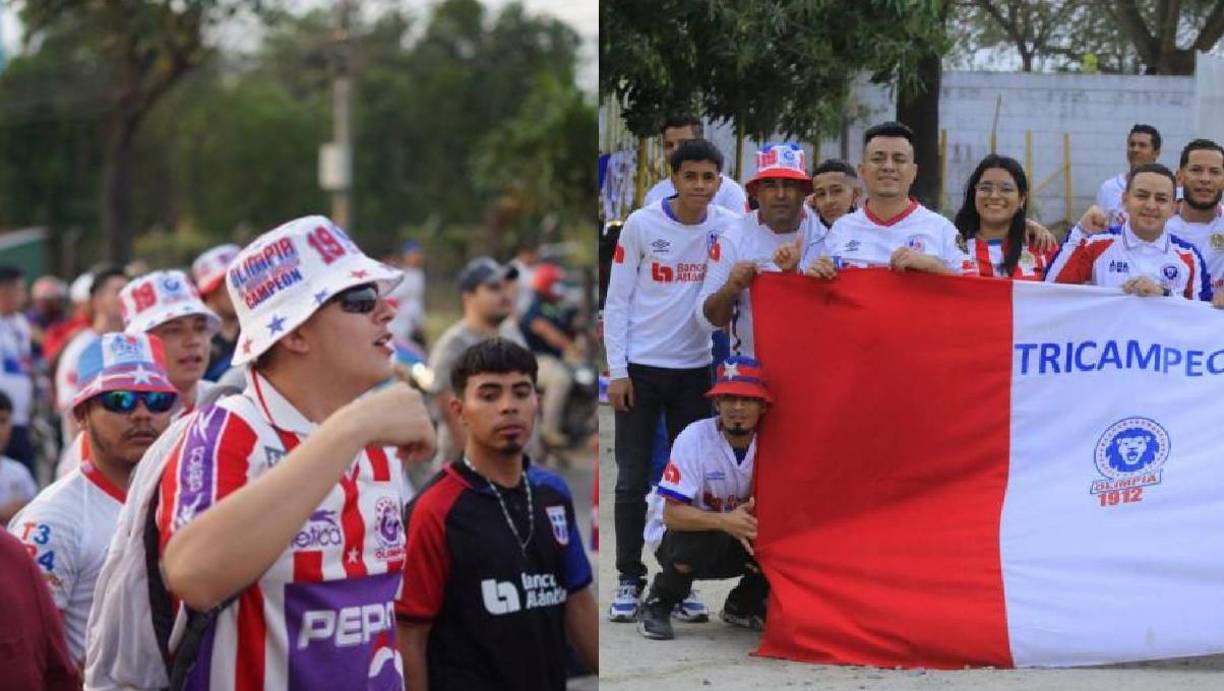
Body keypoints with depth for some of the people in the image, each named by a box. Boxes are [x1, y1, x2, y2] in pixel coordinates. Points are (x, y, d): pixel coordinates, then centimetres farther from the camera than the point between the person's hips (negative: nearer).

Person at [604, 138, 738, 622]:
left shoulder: (729, 228, 0)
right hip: (641, 367, -2)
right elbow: (618, 300, -1)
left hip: (694, 369, 2)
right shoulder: (642, 224, -3)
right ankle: (629, 580, 9)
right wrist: (617, 370, -5)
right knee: (633, 479, 1)